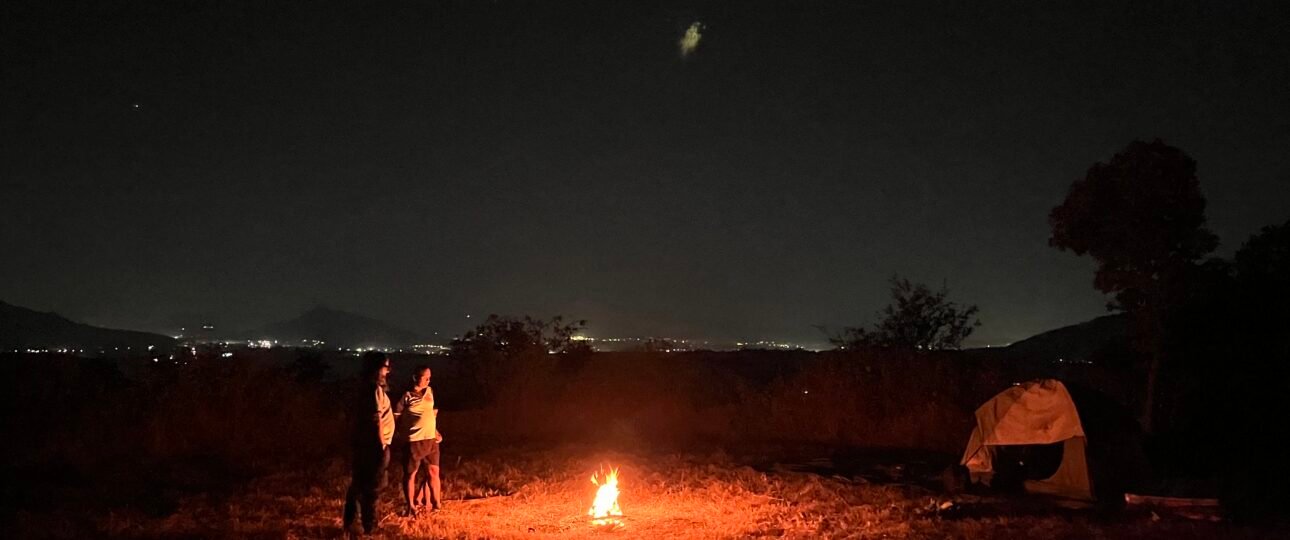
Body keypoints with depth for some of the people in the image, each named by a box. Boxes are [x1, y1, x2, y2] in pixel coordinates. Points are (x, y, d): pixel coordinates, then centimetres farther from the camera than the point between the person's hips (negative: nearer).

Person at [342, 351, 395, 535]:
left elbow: (353, 412, 17)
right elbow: (376, 420, -21)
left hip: (362, 443, 9)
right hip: (374, 445, -9)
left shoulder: (364, 388, 10)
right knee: (372, 487, 1)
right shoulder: (375, 389, -18)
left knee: (358, 484, 17)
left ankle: (349, 523, 25)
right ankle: (369, 527, 8)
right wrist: (382, 446, -17)